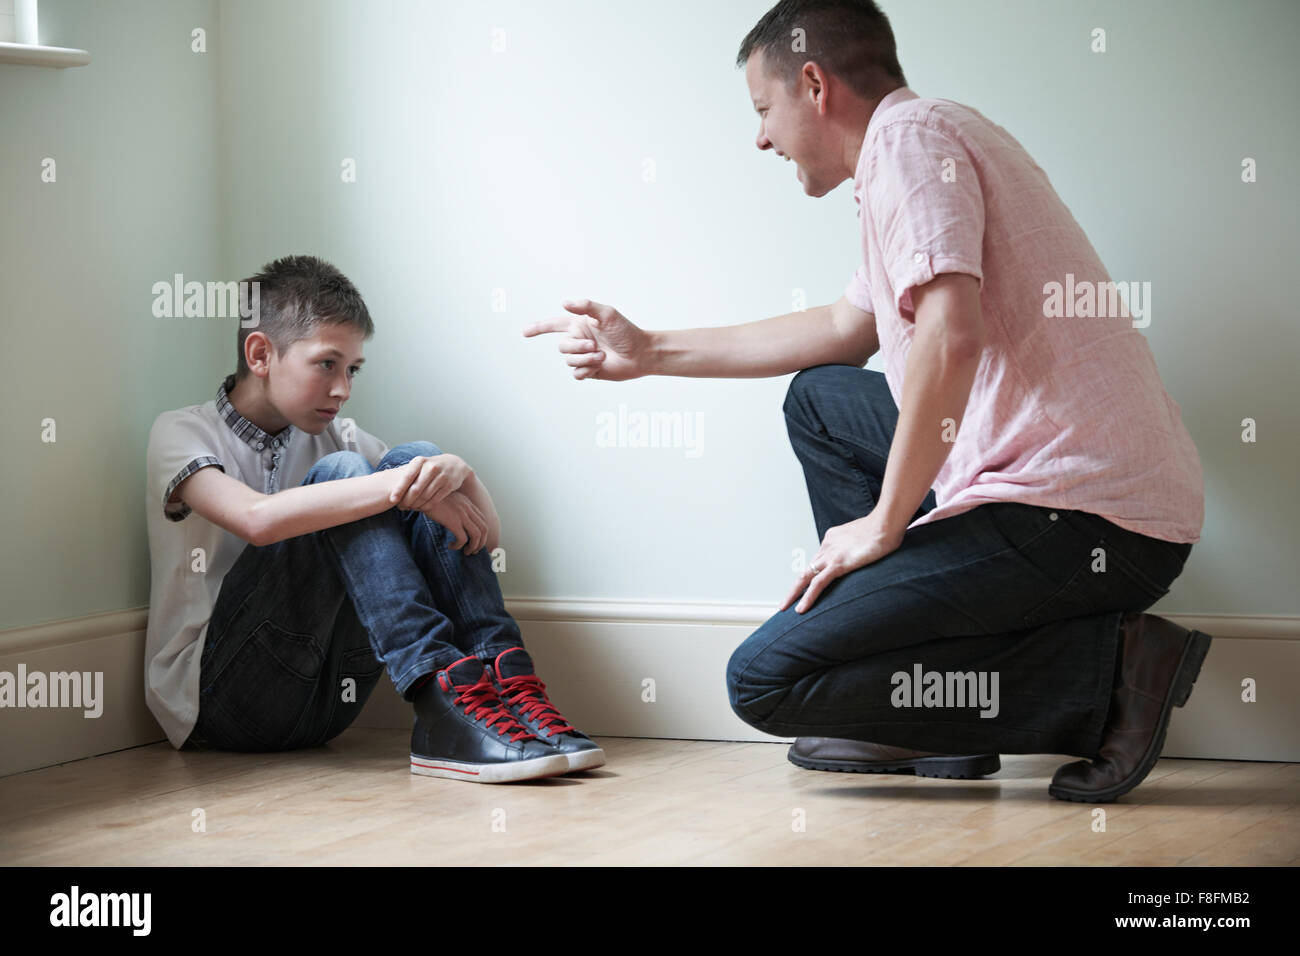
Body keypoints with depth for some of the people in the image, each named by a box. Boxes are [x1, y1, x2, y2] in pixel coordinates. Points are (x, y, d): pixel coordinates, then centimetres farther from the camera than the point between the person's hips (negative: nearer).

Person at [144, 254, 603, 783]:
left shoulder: (334, 438, 15)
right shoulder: (182, 433, -1)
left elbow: (486, 533, 5)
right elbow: (256, 517, -26)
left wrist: (459, 473, -17)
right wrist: (402, 485, -27)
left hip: (324, 701, 5)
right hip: (212, 695, -5)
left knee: (418, 456, -9)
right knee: (337, 474, -22)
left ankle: (503, 678, -25)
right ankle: (444, 695, -36)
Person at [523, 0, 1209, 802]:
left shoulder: (909, 136, -9)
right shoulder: (931, 140, 23)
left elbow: (949, 338, -24)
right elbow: (847, 329, 35)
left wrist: (884, 525, -12)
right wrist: (652, 352, 37)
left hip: (1081, 523, -10)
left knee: (764, 681, -8)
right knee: (819, 398, 27)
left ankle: (1105, 671, -7)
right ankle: (932, 723, 19)